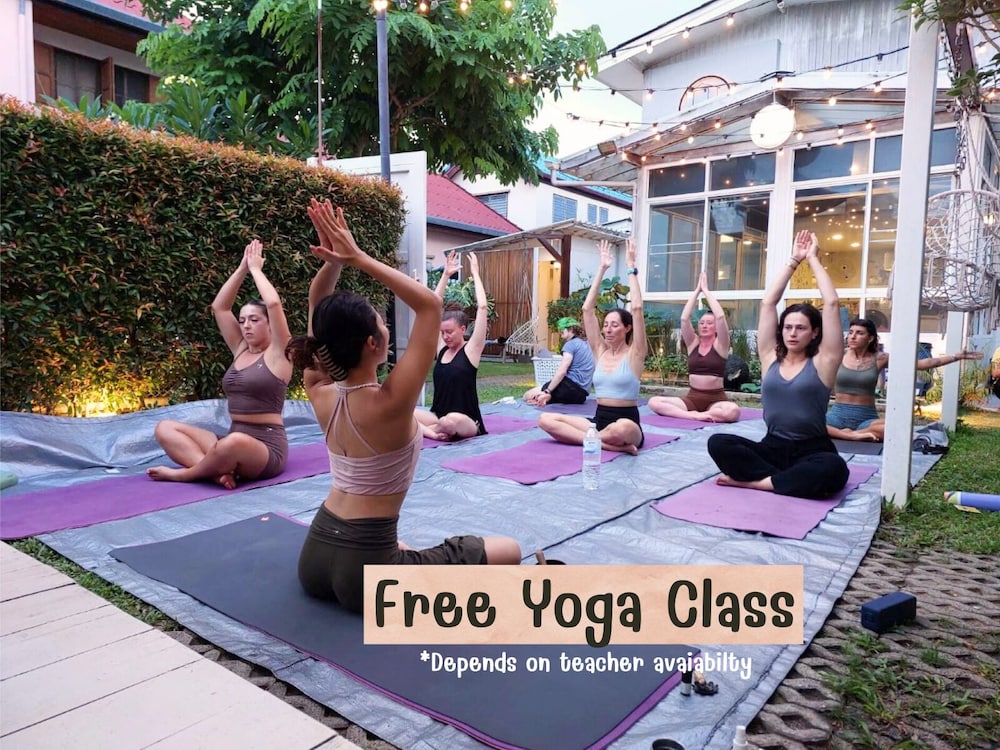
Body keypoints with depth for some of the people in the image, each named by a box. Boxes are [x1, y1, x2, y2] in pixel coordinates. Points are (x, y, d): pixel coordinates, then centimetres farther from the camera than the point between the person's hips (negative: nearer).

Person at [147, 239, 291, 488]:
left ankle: (184, 473, -14)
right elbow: (219, 307, 11)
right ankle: (217, 467, -26)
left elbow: (274, 303, -18)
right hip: (232, 443, 7)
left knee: (236, 442, -42)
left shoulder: (277, 354, -4)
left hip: (266, 447, -7)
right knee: (165, 428, -4)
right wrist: (242, 268, 8)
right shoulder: (240, 350, 14)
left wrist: (255, 268, -3)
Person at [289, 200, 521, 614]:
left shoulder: (321, 395, -5)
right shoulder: (389, 404, -23)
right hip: (364, 572, -7)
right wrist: (357, 258, -19)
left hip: (314, 558, 7)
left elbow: (319, 311, 6)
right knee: (509, 552, 5)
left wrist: (332, 261, -10)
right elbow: (430, 304, -17)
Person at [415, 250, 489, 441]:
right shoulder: (442, 348, 6)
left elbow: (483, 307, -16)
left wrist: (475, 273, -7)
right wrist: (446, 275, 8)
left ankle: (428, 429, -8)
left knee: (452, 421, -40)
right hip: (437, 417, 5)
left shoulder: (471, 350, -7)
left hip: (466, 423, -5)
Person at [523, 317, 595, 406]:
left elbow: (562, 371, -16)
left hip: (572, 386, -9)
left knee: (528, 395, -9)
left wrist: (547, 392, -17)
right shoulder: (585, 344, 22)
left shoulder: (571, 344, -5)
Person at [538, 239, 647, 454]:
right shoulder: (600, 351, 9)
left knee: (622, 429, -44)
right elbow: (587, 309, 5)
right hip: (598, 420, 6)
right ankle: (606, 443, -23)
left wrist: (631, 268, -8)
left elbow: (637, 308, -14)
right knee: (545, 419, -16)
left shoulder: (633, 354, -3)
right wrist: (602, 269, 5)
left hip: (627, 422, -6)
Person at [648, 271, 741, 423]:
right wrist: (697, 290, -4)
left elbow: (721, 316, -15)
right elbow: (684, 318, -6)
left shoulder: (720, 345, 1)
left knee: (733, 411, -38)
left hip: (715, 399, -3)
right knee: (653, 402, -19)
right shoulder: (693, 343, 9)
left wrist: (706, 289, -8)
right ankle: (694, 415, -25)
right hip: (692, 397, 3)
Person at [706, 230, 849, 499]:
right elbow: (767, 303, 4)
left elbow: (832, 304, -7)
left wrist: (813, 259, 3)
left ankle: (755, 481, -22)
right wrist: (793, 260, 9)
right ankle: (795, 482, -22)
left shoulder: (822, 363, -1)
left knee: (833, 470, -37)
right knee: (718, 443, -23)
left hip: (811, 451, -2)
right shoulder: (771, 358, 6)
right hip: (772, 448, 3)